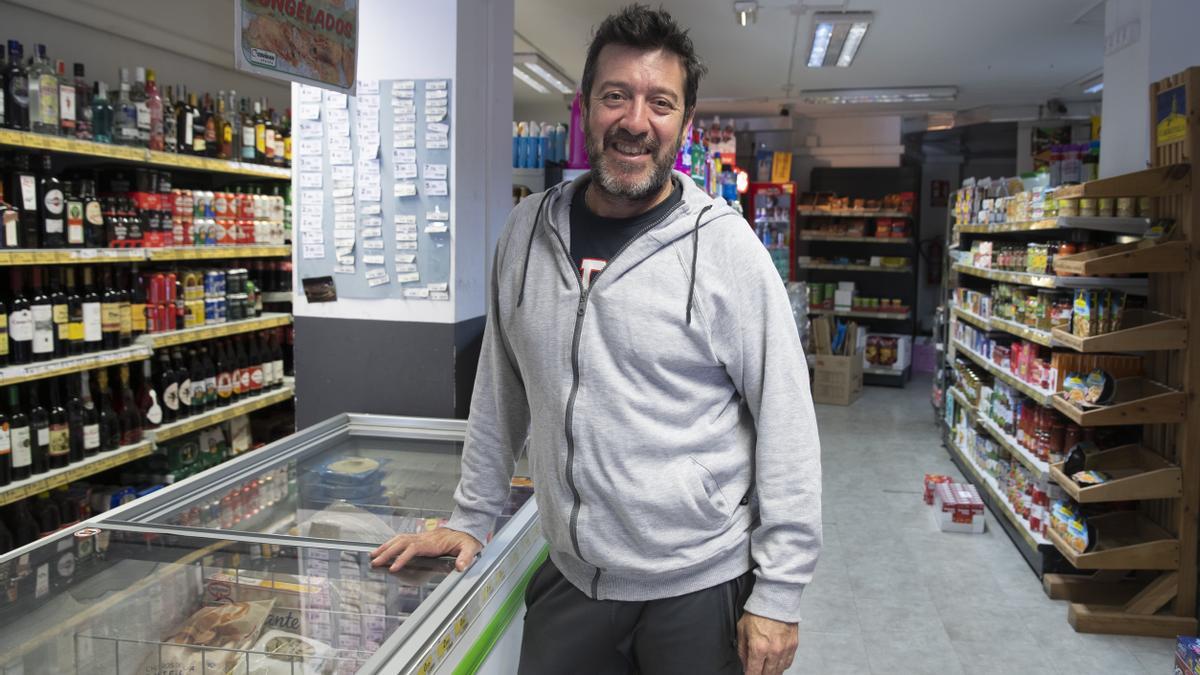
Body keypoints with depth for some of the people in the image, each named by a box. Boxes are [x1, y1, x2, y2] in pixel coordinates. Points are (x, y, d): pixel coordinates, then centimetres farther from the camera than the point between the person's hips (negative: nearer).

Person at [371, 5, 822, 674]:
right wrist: (471, 517, 12)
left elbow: (786, 425, -10)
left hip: (700, 587, -3)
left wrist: (778, 594, -10)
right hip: (570, 577, 4)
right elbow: (501, 388, 11)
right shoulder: (528, 230, 0)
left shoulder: (726, 246, -12)